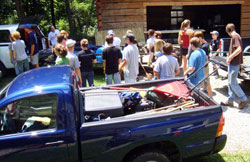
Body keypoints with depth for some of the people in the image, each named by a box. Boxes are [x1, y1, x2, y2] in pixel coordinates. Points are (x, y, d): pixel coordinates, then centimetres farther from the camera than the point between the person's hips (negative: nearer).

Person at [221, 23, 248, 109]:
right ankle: (230, 101, 21)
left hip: (234, 63, -10)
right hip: (233, 63, 10)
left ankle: (244, 99, 10)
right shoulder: (236, 36, 14)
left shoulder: (235, 36, -16)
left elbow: (239, 49, -27)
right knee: (231, 82, 13)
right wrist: (230, 57, 19)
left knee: (233, 83, -3)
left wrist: (230, 57, -21)